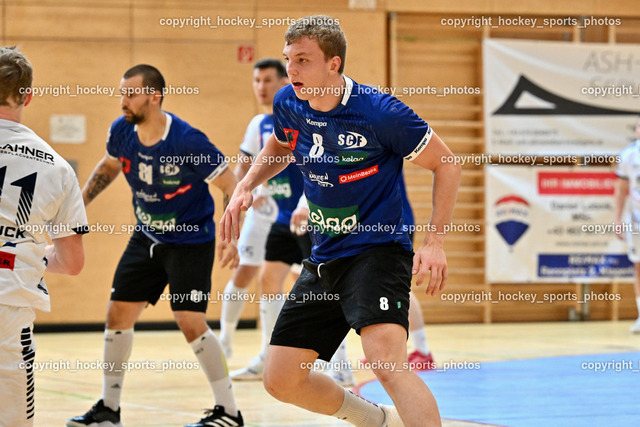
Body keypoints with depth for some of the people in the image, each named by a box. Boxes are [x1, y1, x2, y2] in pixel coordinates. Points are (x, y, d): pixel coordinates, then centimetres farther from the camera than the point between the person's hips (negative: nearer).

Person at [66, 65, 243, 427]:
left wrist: (231, 238, -28)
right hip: (147, 238, 7)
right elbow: (109, 166, 15)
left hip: (191, 241, -6)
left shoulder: (187, 140, -26)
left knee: (190, 320, -15)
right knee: (119, 313, 5)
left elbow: (230, 184, -19)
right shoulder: (122, 132, -8)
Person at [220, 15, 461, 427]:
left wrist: (435, 242, -15)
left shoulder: (381, 112, -19)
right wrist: (246, 185, 7)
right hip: (324, 258, 7)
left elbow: (446, 165, -8)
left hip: (377, 251, -7)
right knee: (280, 380, 8)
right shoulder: (288, 104, -1)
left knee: (387, 362, -31)